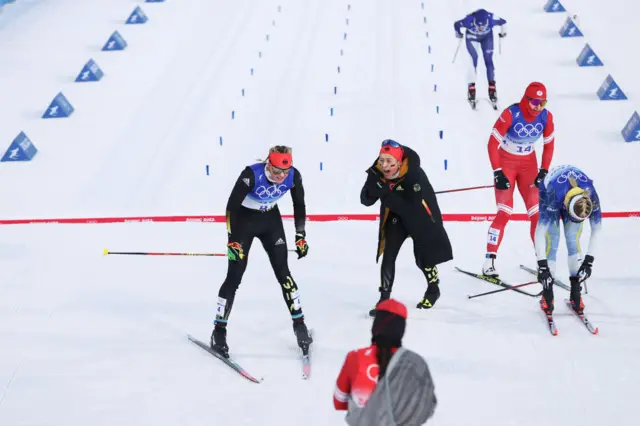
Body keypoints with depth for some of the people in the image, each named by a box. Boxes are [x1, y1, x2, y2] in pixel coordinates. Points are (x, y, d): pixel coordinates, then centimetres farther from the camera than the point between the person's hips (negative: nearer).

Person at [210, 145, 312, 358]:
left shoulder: (293, 176, -20)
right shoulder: (251, 175, -33)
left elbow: (299, 205, -1)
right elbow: (231, 207, -23)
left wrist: (301, 235, -2)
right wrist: (232, 240, -25)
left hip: (271, 219, 3)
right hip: (244, 218, -3)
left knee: (283, 271, 0)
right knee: (235, 275, -5)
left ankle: (299, 325, 12)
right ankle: (219, 332, 3)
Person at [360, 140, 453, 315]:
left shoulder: (414, 174, -34)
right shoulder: (378, 173, -20)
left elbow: (412, 206, -37)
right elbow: (366, 200, -16)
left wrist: (389, 195, -42)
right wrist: (374, 186, -36)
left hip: (421, 217, -4)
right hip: (395, 216, 4)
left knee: (423, 256, 7)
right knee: (388, 255, -8)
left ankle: (434, 288, 35)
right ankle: (385, 298, 0)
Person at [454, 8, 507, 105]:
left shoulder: (491, 19, -38)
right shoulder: (469, 20, -40)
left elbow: (503, 22, -16)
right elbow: (456, 25, -19)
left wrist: (503, 32, 1)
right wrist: (458, 34, -2)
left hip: (487, 37, 1)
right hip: (472, 37, -1)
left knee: (488, 60, -5)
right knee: (474, 59, -14)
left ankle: (492, 87, 3)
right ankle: (471, 88, -7)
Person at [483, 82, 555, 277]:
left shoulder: (546, 117, -11)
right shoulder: (510, 114, -25)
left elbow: (549, 144, 3)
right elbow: (492, 144, -20)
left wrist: (544, 171, -3)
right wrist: (498, 173, -22)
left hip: (529, 163, 4)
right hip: (506, 162, -4)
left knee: (537, 212, -1)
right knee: (505, 212, -13)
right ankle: (489, 260, -8)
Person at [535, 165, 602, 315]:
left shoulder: (591, 197, -36)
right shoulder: (553, 195, -45)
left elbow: (596, 229, -21)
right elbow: (540, 231, -42)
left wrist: (589, 260, -21)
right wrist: (542, 265, -44)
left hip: (573, 191, 2)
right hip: (548, 191, -2)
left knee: (573, 241, -10)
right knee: (551, 244, -13)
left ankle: (575, 295, 0)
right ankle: (547, 295, -3)